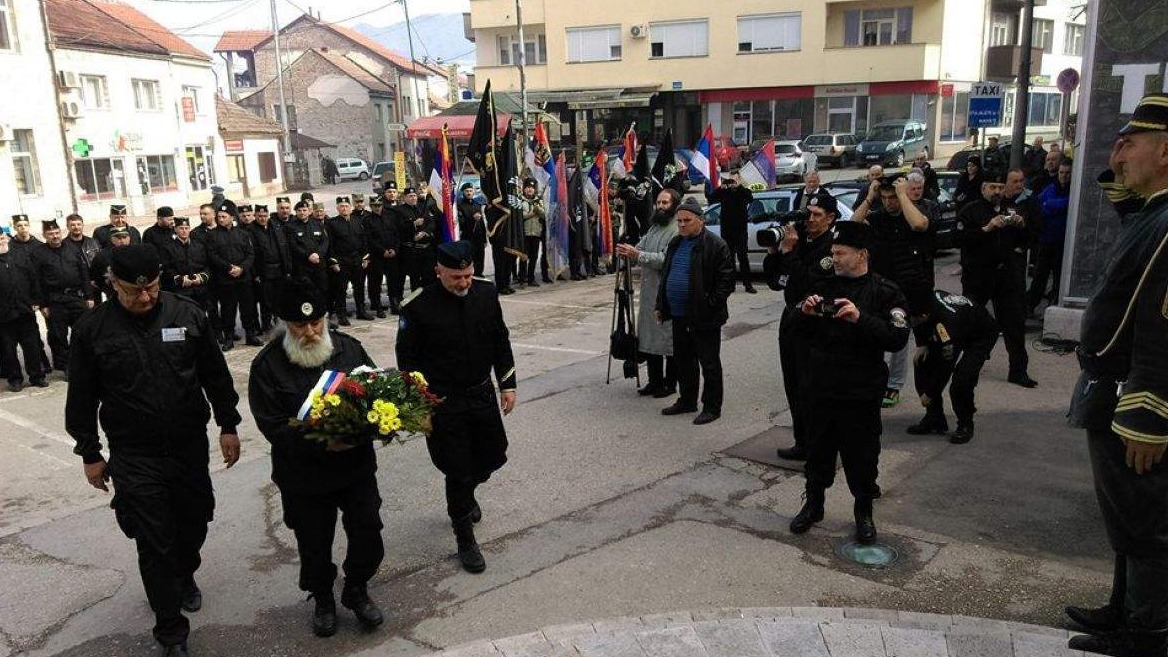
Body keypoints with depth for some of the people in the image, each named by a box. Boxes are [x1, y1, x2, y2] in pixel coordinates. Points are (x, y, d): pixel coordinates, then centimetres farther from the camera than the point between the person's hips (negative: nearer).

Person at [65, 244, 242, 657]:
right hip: (134, 457, -2)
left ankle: (184, 575, 50)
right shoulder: (92, 329, -7)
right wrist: (90, 454, 4)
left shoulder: (188, 315, -4)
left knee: (193, 522, 18)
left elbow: (216, 375, 4)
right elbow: (82, 399, 2)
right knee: (155, 543, 0)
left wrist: (228, 426, 5)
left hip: (190, 447, 2)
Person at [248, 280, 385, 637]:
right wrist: (323, 444, -28)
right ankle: (322, 598, 43)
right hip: (304, 477, -2)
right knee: (315, 545, 15)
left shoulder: (348, 347, -2)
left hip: (357, 465, 2)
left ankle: (356, 590, 38)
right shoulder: (267, 365, -12)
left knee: (368, 535, 9)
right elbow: (274, 426, -16)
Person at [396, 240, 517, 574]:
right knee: (458, 469, 1)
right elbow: (407, 359, -9)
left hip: (482, 394, 5)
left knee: (493, 455, 17)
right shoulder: (418, 306, -17)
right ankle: (465, 542, 20)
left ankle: (464, 495, 50)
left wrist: (507, 384, 6)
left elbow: (501, 341, 7)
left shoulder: (486, 293, -4)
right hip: (443, 402, -5)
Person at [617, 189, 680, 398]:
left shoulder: (678, 230, -13)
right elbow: (641, 248, 13)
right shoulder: (654, 228, 17)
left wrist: (637, 255, -26)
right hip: (649, 292, 9)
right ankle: (655, 381, 23)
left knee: (668, 340, 0)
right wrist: (628, 252, -10)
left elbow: (667, 259, -23)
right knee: (650, 339, 13)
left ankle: (670, 384, 11)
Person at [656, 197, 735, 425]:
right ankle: (687, 400, 32)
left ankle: (712, 407, 13)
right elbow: (665, 275, 20)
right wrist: (662, 306, 15)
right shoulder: (675, 244, 13)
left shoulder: (715, 245, -12)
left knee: (709, 363, 3)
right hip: (679, 316, 8)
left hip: (704, 318, -8)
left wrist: (711, 305, -18)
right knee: (683, 360, 18)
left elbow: (726, 280, -14)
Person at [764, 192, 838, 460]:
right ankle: (802, 443, 25)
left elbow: (806, 284, -25)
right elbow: (775, 282, 11)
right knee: (794, 386, 14)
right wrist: (773, 252, -3)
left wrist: (789, 251, -21)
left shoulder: (831, 248, -14)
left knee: (810, 390, -3)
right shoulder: (800, 241, 9)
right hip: (791, 319, 8)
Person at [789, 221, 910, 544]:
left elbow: (897, 338, -18)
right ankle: (813, 504, 32)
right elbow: (805, 335, 12)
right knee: (818, 448, 15)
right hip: (821, 387, 4)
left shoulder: (884, 292, -7)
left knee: (861, 454, 9)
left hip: (861, 392, -4)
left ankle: (864, 512, 28)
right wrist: (806, 314, -9)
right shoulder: (824, 286, 6)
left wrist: (860, 318, -28)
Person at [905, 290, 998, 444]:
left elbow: (946, 364, -31)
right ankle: (934, 418, 8)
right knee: (922, 363, -3)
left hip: (980, 337, -8)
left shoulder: (946, 324, -42)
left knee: (961, 380, -27)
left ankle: (965, 426, -3)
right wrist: (922, 345, -7)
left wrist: (929, 394, -19)